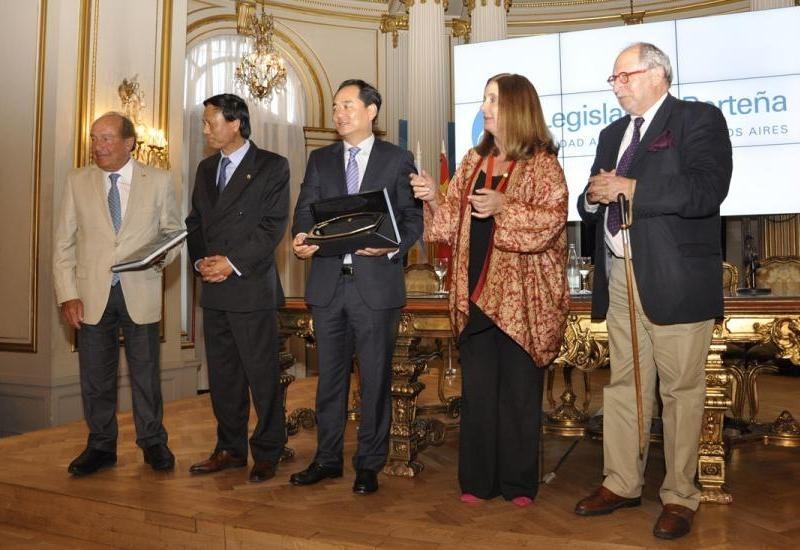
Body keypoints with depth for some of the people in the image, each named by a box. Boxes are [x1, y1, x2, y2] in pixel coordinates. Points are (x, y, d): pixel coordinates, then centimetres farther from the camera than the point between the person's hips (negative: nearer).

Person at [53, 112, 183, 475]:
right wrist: (67, 295, -4)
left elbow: (174, 231, 8)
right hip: (92, 295, 2)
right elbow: (63, 243, 4)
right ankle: (101, 446, 25)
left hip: (141, 292, -1)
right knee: (95, 376, 9)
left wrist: (164, 256, -14)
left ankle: (152, 443, 24)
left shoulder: (158, 181, 2)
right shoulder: (77, 182, 5)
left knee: (146, 372, 8)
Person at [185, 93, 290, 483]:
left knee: (262, 375, 0)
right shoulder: (206, 168, 18)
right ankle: (230, 449, 24)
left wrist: (233, 262, -15)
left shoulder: (272, 167, -2)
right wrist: (200, 260, -1)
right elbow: (195, 222, 17)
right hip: (214, 290, 6)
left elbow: (273, 224, -10)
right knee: (222, 375, 12)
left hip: (252, 288, -6)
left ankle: (267, 453, 13)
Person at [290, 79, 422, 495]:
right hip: (328, 284, 3)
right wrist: (301, 238, -15)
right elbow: (305, 209, 7)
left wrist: (393, 245, -18)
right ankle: (327, 458, 25)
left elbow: (414, 216, 1)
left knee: (375, 378, 4)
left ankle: (369, 464, 17)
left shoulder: (397, 160, 5)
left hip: (376, 283, -3)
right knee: (330, 376, 12)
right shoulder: (320, 160, 14)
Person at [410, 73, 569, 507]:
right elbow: (453, 223, 14)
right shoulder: (473, 162, 15)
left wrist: (503, 207, -22)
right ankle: (477, 479, 18)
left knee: (519, 389, 3)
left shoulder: (542, 163, -1)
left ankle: (518, 481, 17)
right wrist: (434, 199, -4)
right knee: (476, 388, 7)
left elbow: (552, 218, -12)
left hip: (520, 295, -5)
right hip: (475, 292, 5)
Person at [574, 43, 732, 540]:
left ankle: (680, 498, 14)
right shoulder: (613, 135, 20)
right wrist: (595, 197, -3)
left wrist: (630, 188, -14)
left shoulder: (699, 120, -1)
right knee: (623, 386, 11)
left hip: (675, 281, -6)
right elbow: (591, 206, 20)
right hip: (620, 279, 6)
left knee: (680, 391, 1)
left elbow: (706, 191, -16)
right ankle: (622, 483, 23)